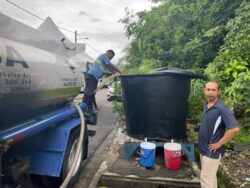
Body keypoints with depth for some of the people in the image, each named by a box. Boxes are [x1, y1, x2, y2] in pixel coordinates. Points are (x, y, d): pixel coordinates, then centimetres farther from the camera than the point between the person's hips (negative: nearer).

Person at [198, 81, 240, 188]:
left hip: (212, 151, -7)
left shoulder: (221, 108, -20)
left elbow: (235, 129, -29)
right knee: (210, 177, 20)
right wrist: (202, 146, 11)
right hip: (203, 149, 7)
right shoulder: (206, 106, 5)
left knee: (206, 178, 2)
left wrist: (219, 144, -20)